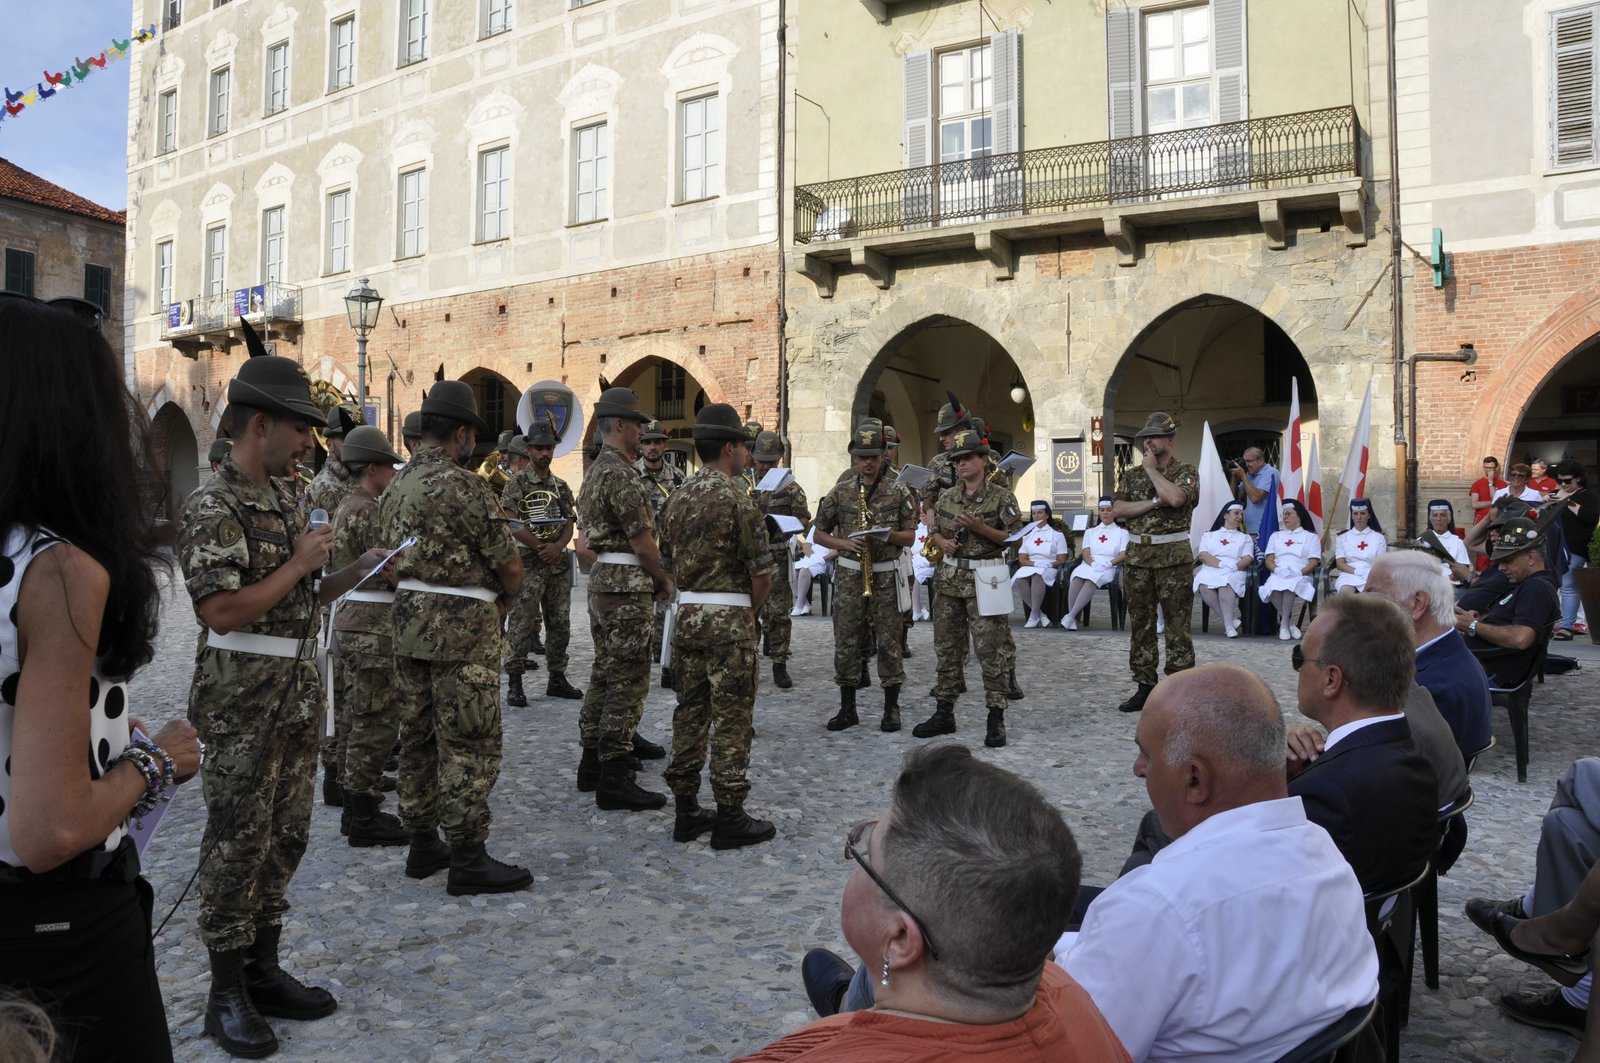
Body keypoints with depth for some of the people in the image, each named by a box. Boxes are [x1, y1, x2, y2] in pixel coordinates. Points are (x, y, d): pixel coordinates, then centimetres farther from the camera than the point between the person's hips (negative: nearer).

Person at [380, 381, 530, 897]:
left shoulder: (396, 486, 11)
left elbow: (392, 558, 15)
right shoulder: (464, 485, -16)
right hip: (462, 628, -9)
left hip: (408, 621, 9)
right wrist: (504, 600, 7)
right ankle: (467, 859, 3)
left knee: (418, 737, 14)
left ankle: (423, 845, 24)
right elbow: (510, 567, -12)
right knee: (469, 746, -2)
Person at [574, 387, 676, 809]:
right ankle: (614, 779, -5)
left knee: (606, 673, 15)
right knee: (627, 679, -7)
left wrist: (653, 578, 15)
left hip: (602, 580, 10)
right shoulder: (622, 474, -16)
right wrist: (665, 579, -3)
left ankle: (593, 761, 21)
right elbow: (642, 540, -18)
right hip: (627, 585, -10)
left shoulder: (596, 471, 16)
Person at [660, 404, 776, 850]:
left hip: (687, 614, 7)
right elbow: (762, 572, -14)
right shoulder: (736, 498, -13)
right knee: (732, 718, 0)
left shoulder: (678, 497, 8)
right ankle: (729, 817, 6)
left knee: (690, 712, 13)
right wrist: (750, 611, 3)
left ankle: (686, 811, 20)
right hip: (729, 618, -7)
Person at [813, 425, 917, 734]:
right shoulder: (840, 492, 4)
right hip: (849, 574, 1)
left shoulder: (898, 493, 2)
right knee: (846, 642, 3)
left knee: (888, 642, 1)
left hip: (886, 575, -1)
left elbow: (910, 536, 5)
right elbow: (819, 534, 7)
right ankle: (847, 709, 14)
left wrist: (887, 534, -16)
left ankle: (891, 708, 12)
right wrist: (844, 543, -11)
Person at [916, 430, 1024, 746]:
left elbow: (1015, 538, -7)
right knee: (946, 648, 10)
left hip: (985, 579, -5)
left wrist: (980, 528, -18)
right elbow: (935, 531, 20)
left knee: (990, 651, -4)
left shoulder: (1001, 497, -4)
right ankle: (944, 713, 20)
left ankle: (996, 718, 4)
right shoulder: (947, 498, 11)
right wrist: (943, 542, -2)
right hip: (950, 578, 5)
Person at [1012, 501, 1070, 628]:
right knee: (1019, 579, -35)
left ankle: (1034, 616, -36)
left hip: (1049, 569, -3)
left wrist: (1051, 564, -16)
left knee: (1037, 576, -40)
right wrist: (1035, 563, -11)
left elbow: (1061, 560, 5)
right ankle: (1040, 614, -28)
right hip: (1029, 567, 3)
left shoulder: (1057, 535, 12)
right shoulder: (1027, 534, 20)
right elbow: (1022, 559, 9)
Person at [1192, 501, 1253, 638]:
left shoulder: (1245, 538, 25)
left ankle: (1229, 625, -39)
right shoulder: (1209, 535, 24)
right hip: (1210, 570, 1)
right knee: (1204, 586, -37)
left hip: (1235, 572, -1)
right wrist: (1221, 564, -13)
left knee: (1225, 585, -39)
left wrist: (1234, 567, -15)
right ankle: (1231, 620, -30)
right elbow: (1203, 555, 6)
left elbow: (1248, 559, 7)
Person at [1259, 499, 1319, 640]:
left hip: (1300, 576, -2)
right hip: (1278, 575, 2)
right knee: (1273, 587, -36)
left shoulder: (1310, 536, 16)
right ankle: (1290, 623, -23)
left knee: (1289, 585, -39)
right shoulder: (1276, 536, 25)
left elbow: (1313, 563, 3)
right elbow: (1269, 560, 13)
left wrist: (1299, 572, -15)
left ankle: (1283, 624, -29)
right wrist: (1277, 570, -10)